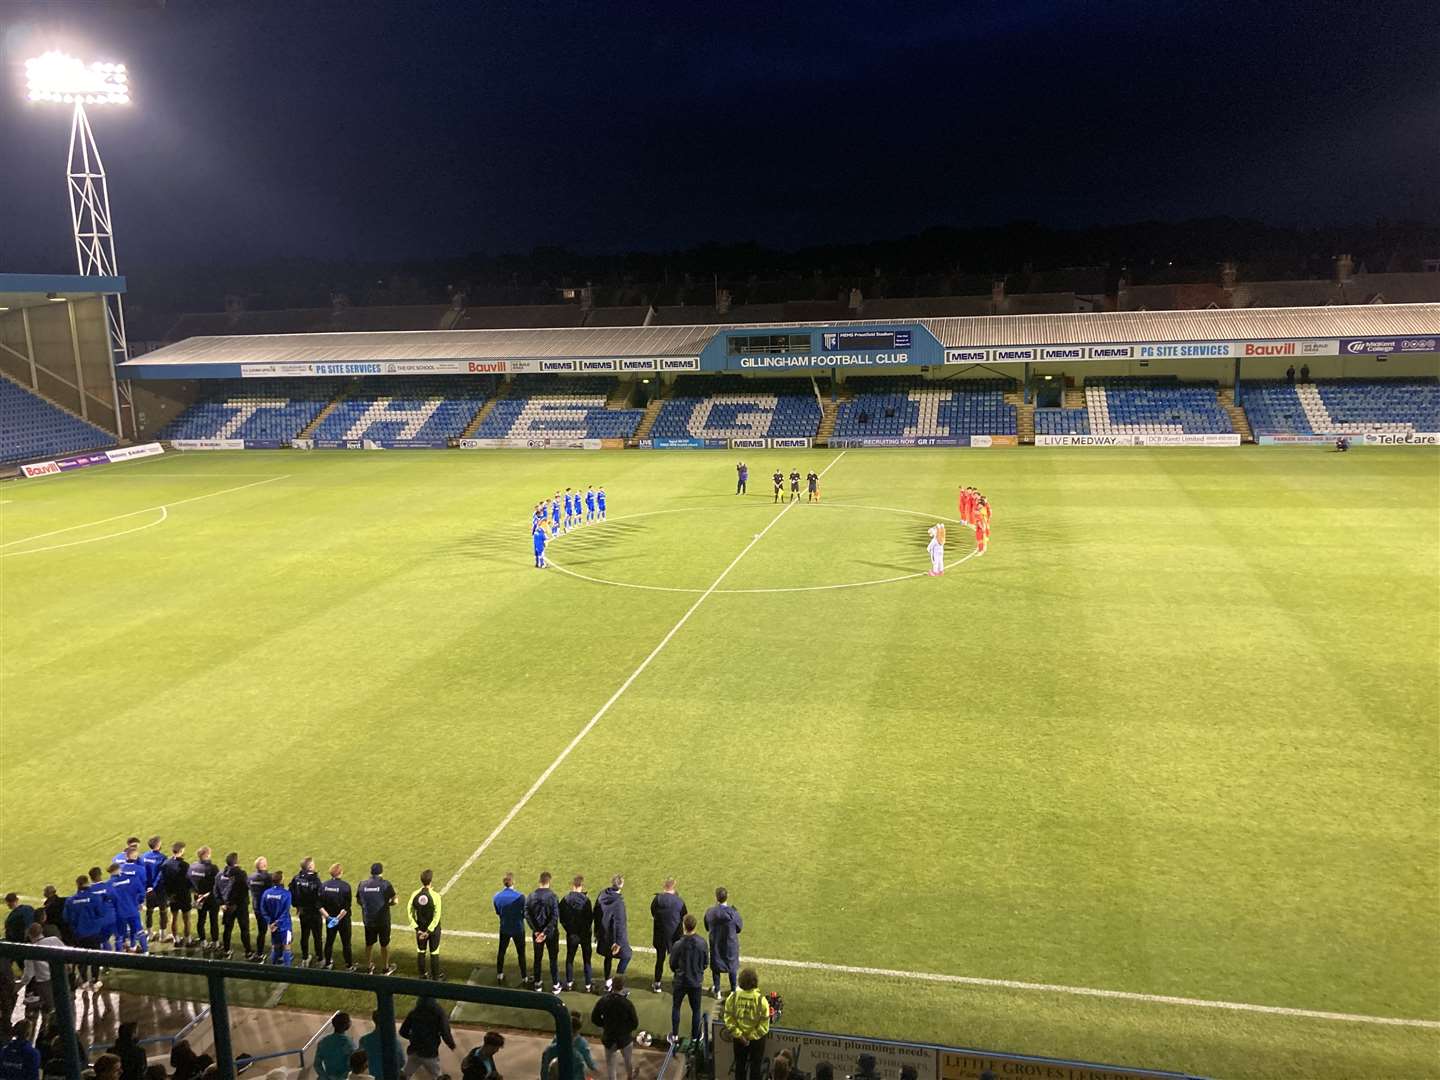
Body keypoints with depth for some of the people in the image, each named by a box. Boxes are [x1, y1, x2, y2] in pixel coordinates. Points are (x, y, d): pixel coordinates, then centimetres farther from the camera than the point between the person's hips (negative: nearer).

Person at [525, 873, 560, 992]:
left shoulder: (531, 896, -6)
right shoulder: (552, 896, -18)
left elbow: (527, 915, -8)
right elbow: (555, 917, -23)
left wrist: (536, 930, -11)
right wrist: (545, 932, -20)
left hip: (536, 932, 3)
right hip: (551, 933, -3)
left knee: (537, 958, 18)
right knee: (553, 959, 10)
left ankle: (537, 983, 28)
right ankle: (556, 985, 16)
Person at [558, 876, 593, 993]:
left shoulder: (565, 899, -10)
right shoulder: (585, 900, -20)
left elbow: (561, 917, -5)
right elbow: (590, 917, -17)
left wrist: (568, 928, 8)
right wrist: (587, 929, 2)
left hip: (571, 934, 2)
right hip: (585, 934, -2)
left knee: (570, 957, 18)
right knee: (586, 959, 10)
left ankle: (569, 983, 25)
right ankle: (588, 985, 14)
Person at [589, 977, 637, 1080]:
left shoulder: (603, 1000, -19)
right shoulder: (627, 1003, -26)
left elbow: (594, 1018, -8)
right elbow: (635, 1023, -17)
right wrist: (626, 1028, 4)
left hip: (608, 1037, 1)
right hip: (624, 1037, -1)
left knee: (610, 1064, 19)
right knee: (628, 1059, 27)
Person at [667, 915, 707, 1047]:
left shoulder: (678, 945, -21)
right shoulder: (702, 944, -16)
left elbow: (672, 964, -7)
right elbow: (705, 964, -2)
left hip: (680, 981, -1)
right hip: (696, 982, 1)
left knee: (676, 1007, 19)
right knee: (696, 1010, 15)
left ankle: (675, 1035, 25)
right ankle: (695, 1037, 24)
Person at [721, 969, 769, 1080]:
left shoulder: (733, 997, -16)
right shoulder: (761, 1000, -23)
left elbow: (728, 1019, -14)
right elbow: (764, 1024, -21)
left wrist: (739, 1035, -9)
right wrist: (752, 1036, -12)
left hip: (738, 1038, 2)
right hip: (757, 1039, -2)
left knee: (740, 1064, 23)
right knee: (756, 1065, 19)